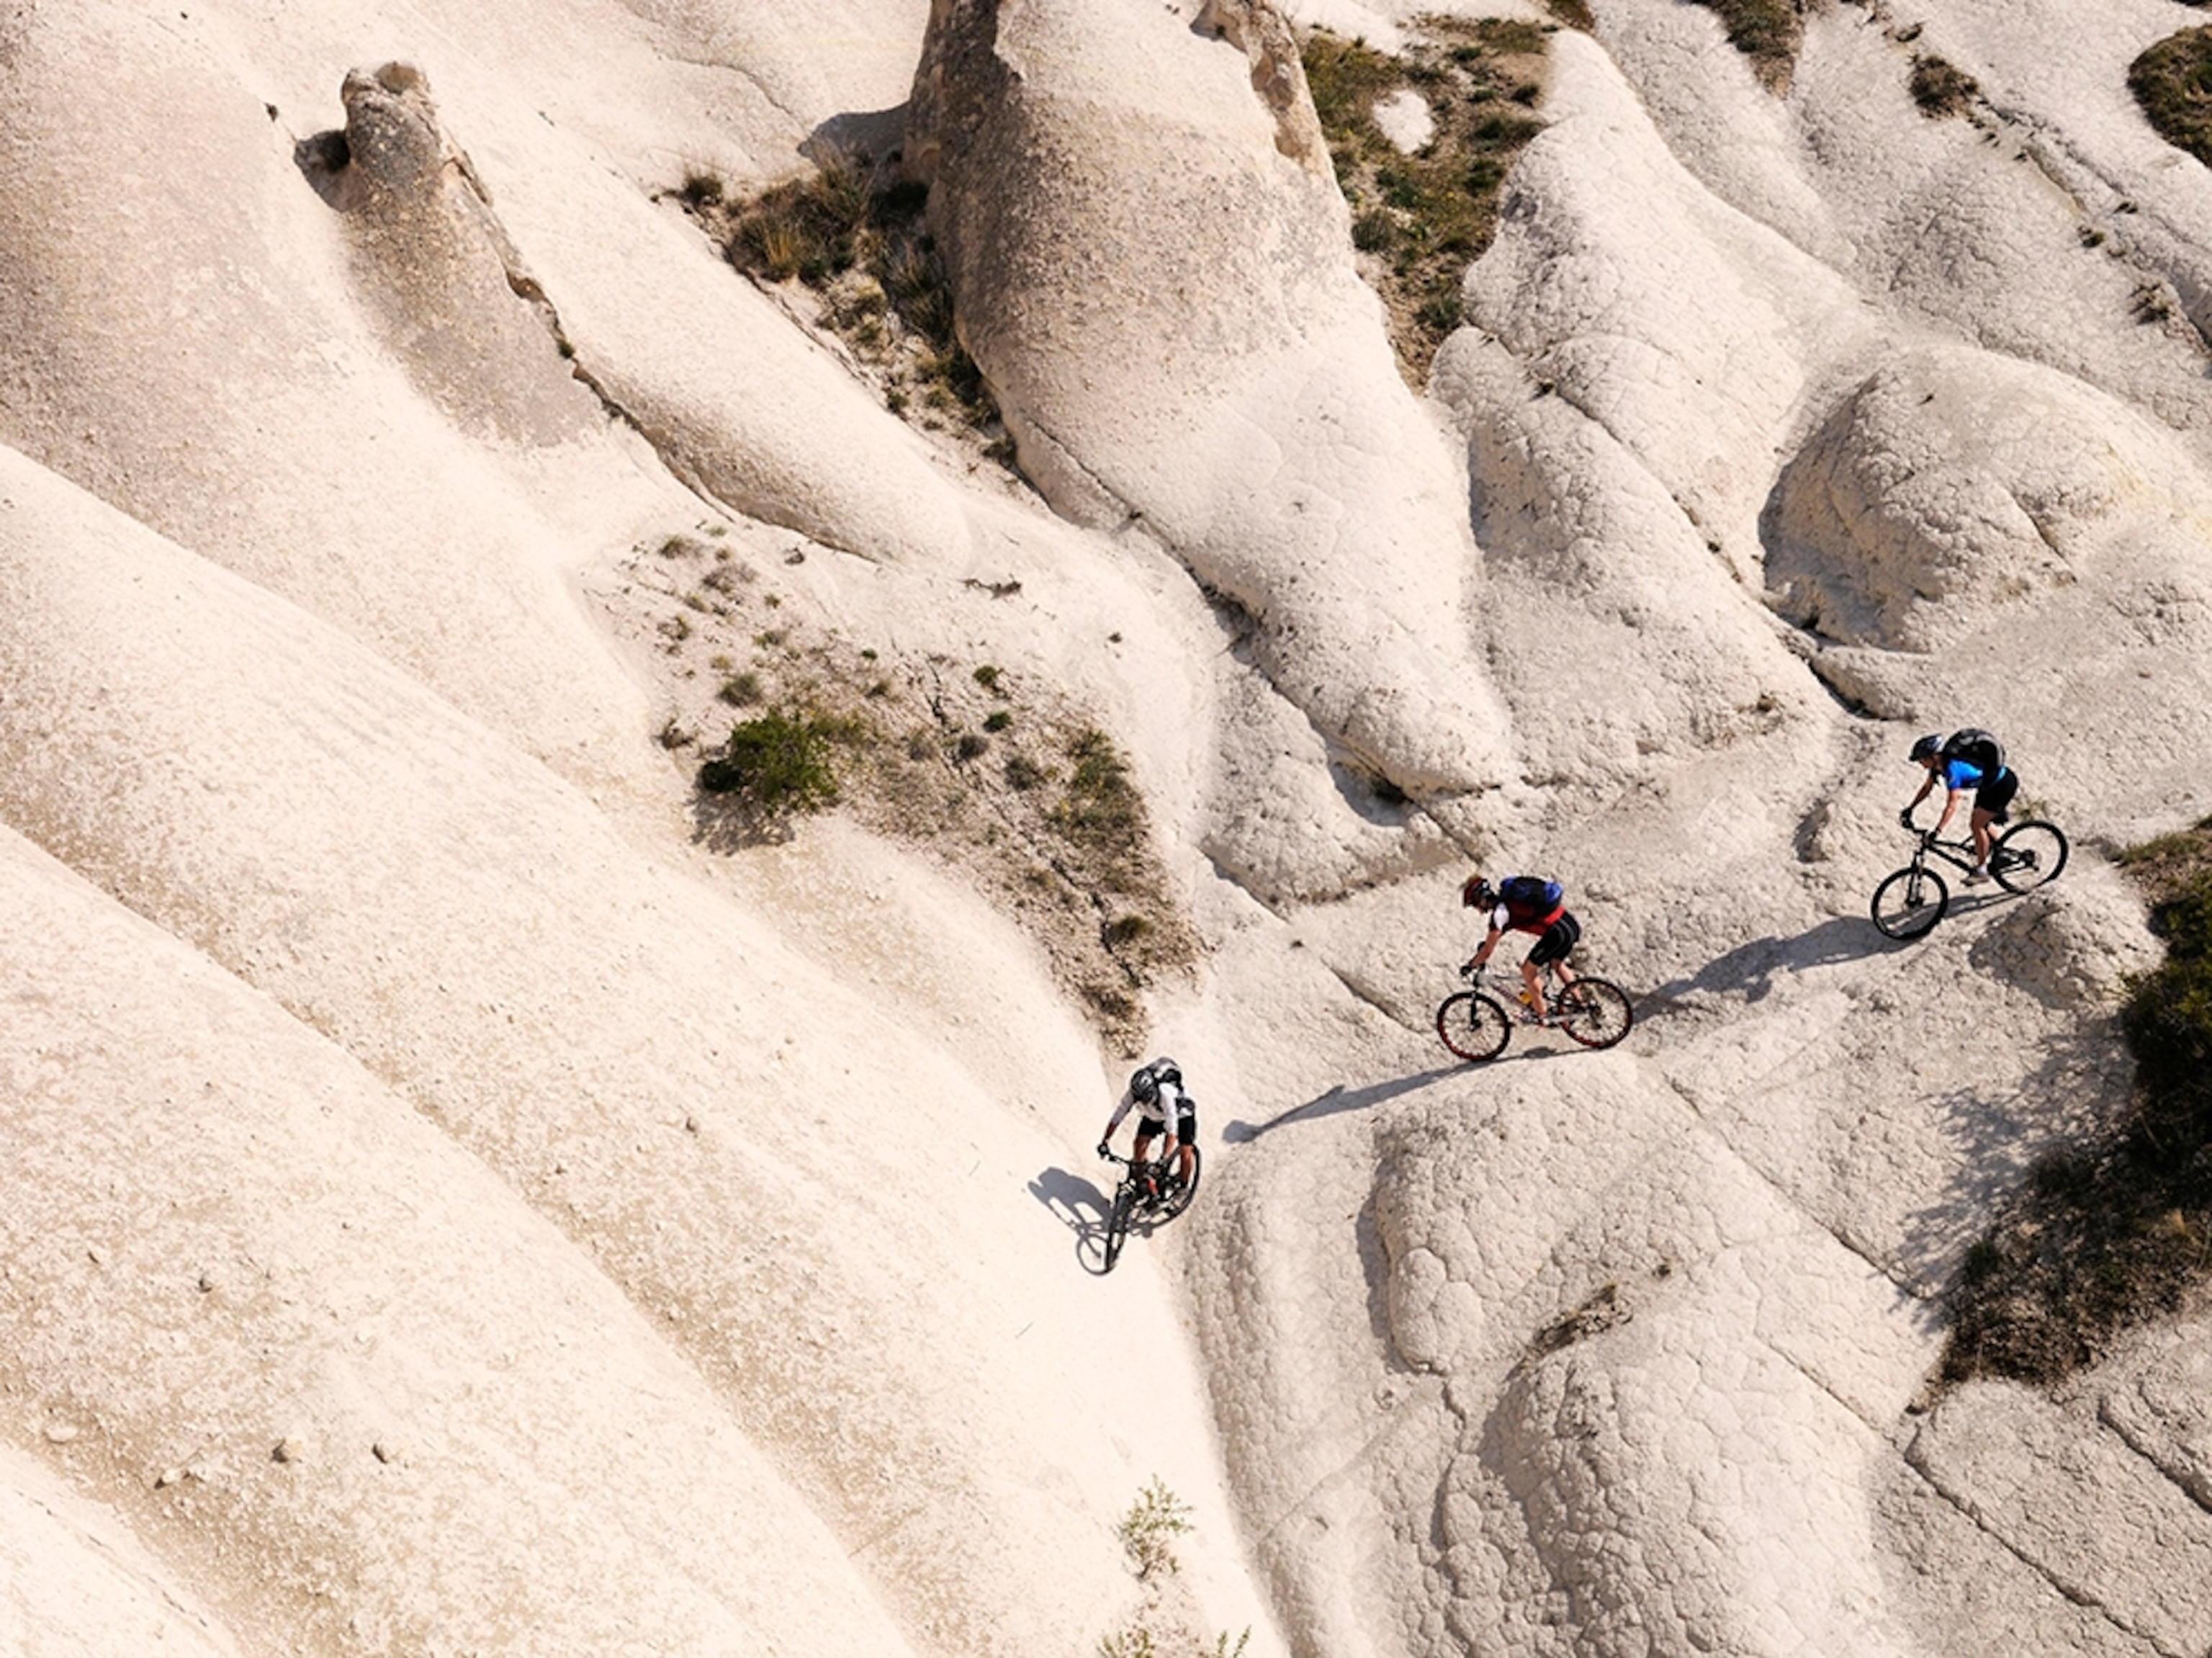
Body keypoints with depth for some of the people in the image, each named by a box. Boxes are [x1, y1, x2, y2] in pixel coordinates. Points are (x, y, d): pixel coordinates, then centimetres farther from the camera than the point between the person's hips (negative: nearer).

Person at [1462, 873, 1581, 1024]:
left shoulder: (1500, 910, -11)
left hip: (1559, 932, -9)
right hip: (1571, 924, 9)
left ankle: (1541, 1015, 17)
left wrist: (1471, 966, 4)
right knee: (1556, 964, 31)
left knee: (1528, 970, 7)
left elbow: (1488, 949, -8)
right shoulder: (1508, 896, 15)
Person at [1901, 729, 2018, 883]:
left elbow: (1952, 805, -38)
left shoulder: (1952, 767, -34)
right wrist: (1909, 810, 4)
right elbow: (1927, 787, 8)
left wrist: (1937, 831, -41)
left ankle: (1981, 869, 0)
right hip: (1989, 785, 9)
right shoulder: (1938, 763, -8)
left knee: (1977, 825, -10)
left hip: (2003, 785, -9)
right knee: (1977, 823, 15)